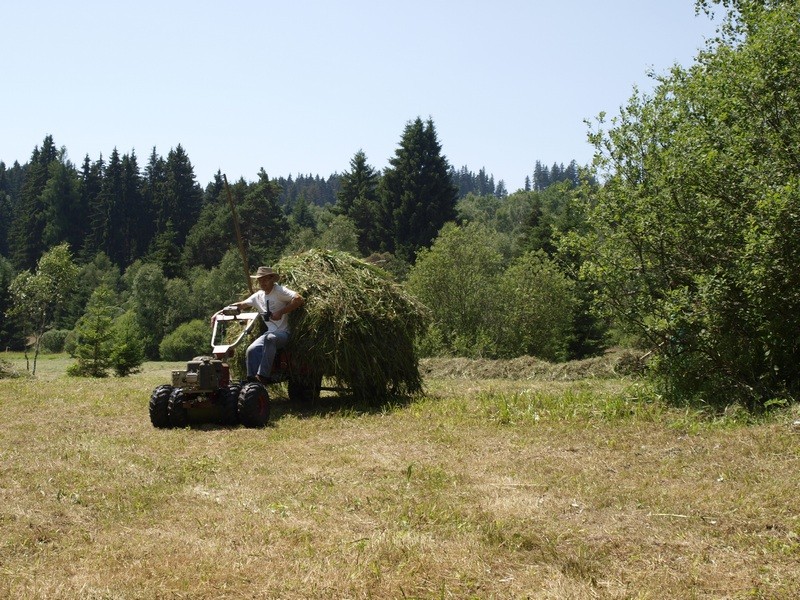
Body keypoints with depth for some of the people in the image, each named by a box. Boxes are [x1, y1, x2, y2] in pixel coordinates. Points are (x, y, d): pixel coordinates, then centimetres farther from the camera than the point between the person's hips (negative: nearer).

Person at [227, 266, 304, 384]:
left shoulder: (279, 291, -6)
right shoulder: (258, 296, 15)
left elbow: (299, 299, -18)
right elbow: (241, 305, 18)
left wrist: (281, 312, -19)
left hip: (284, 333, -6)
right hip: (270, 333, 6)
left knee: (269, 338, -38)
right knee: (252, 350, -21)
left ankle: (263, 375, -39)